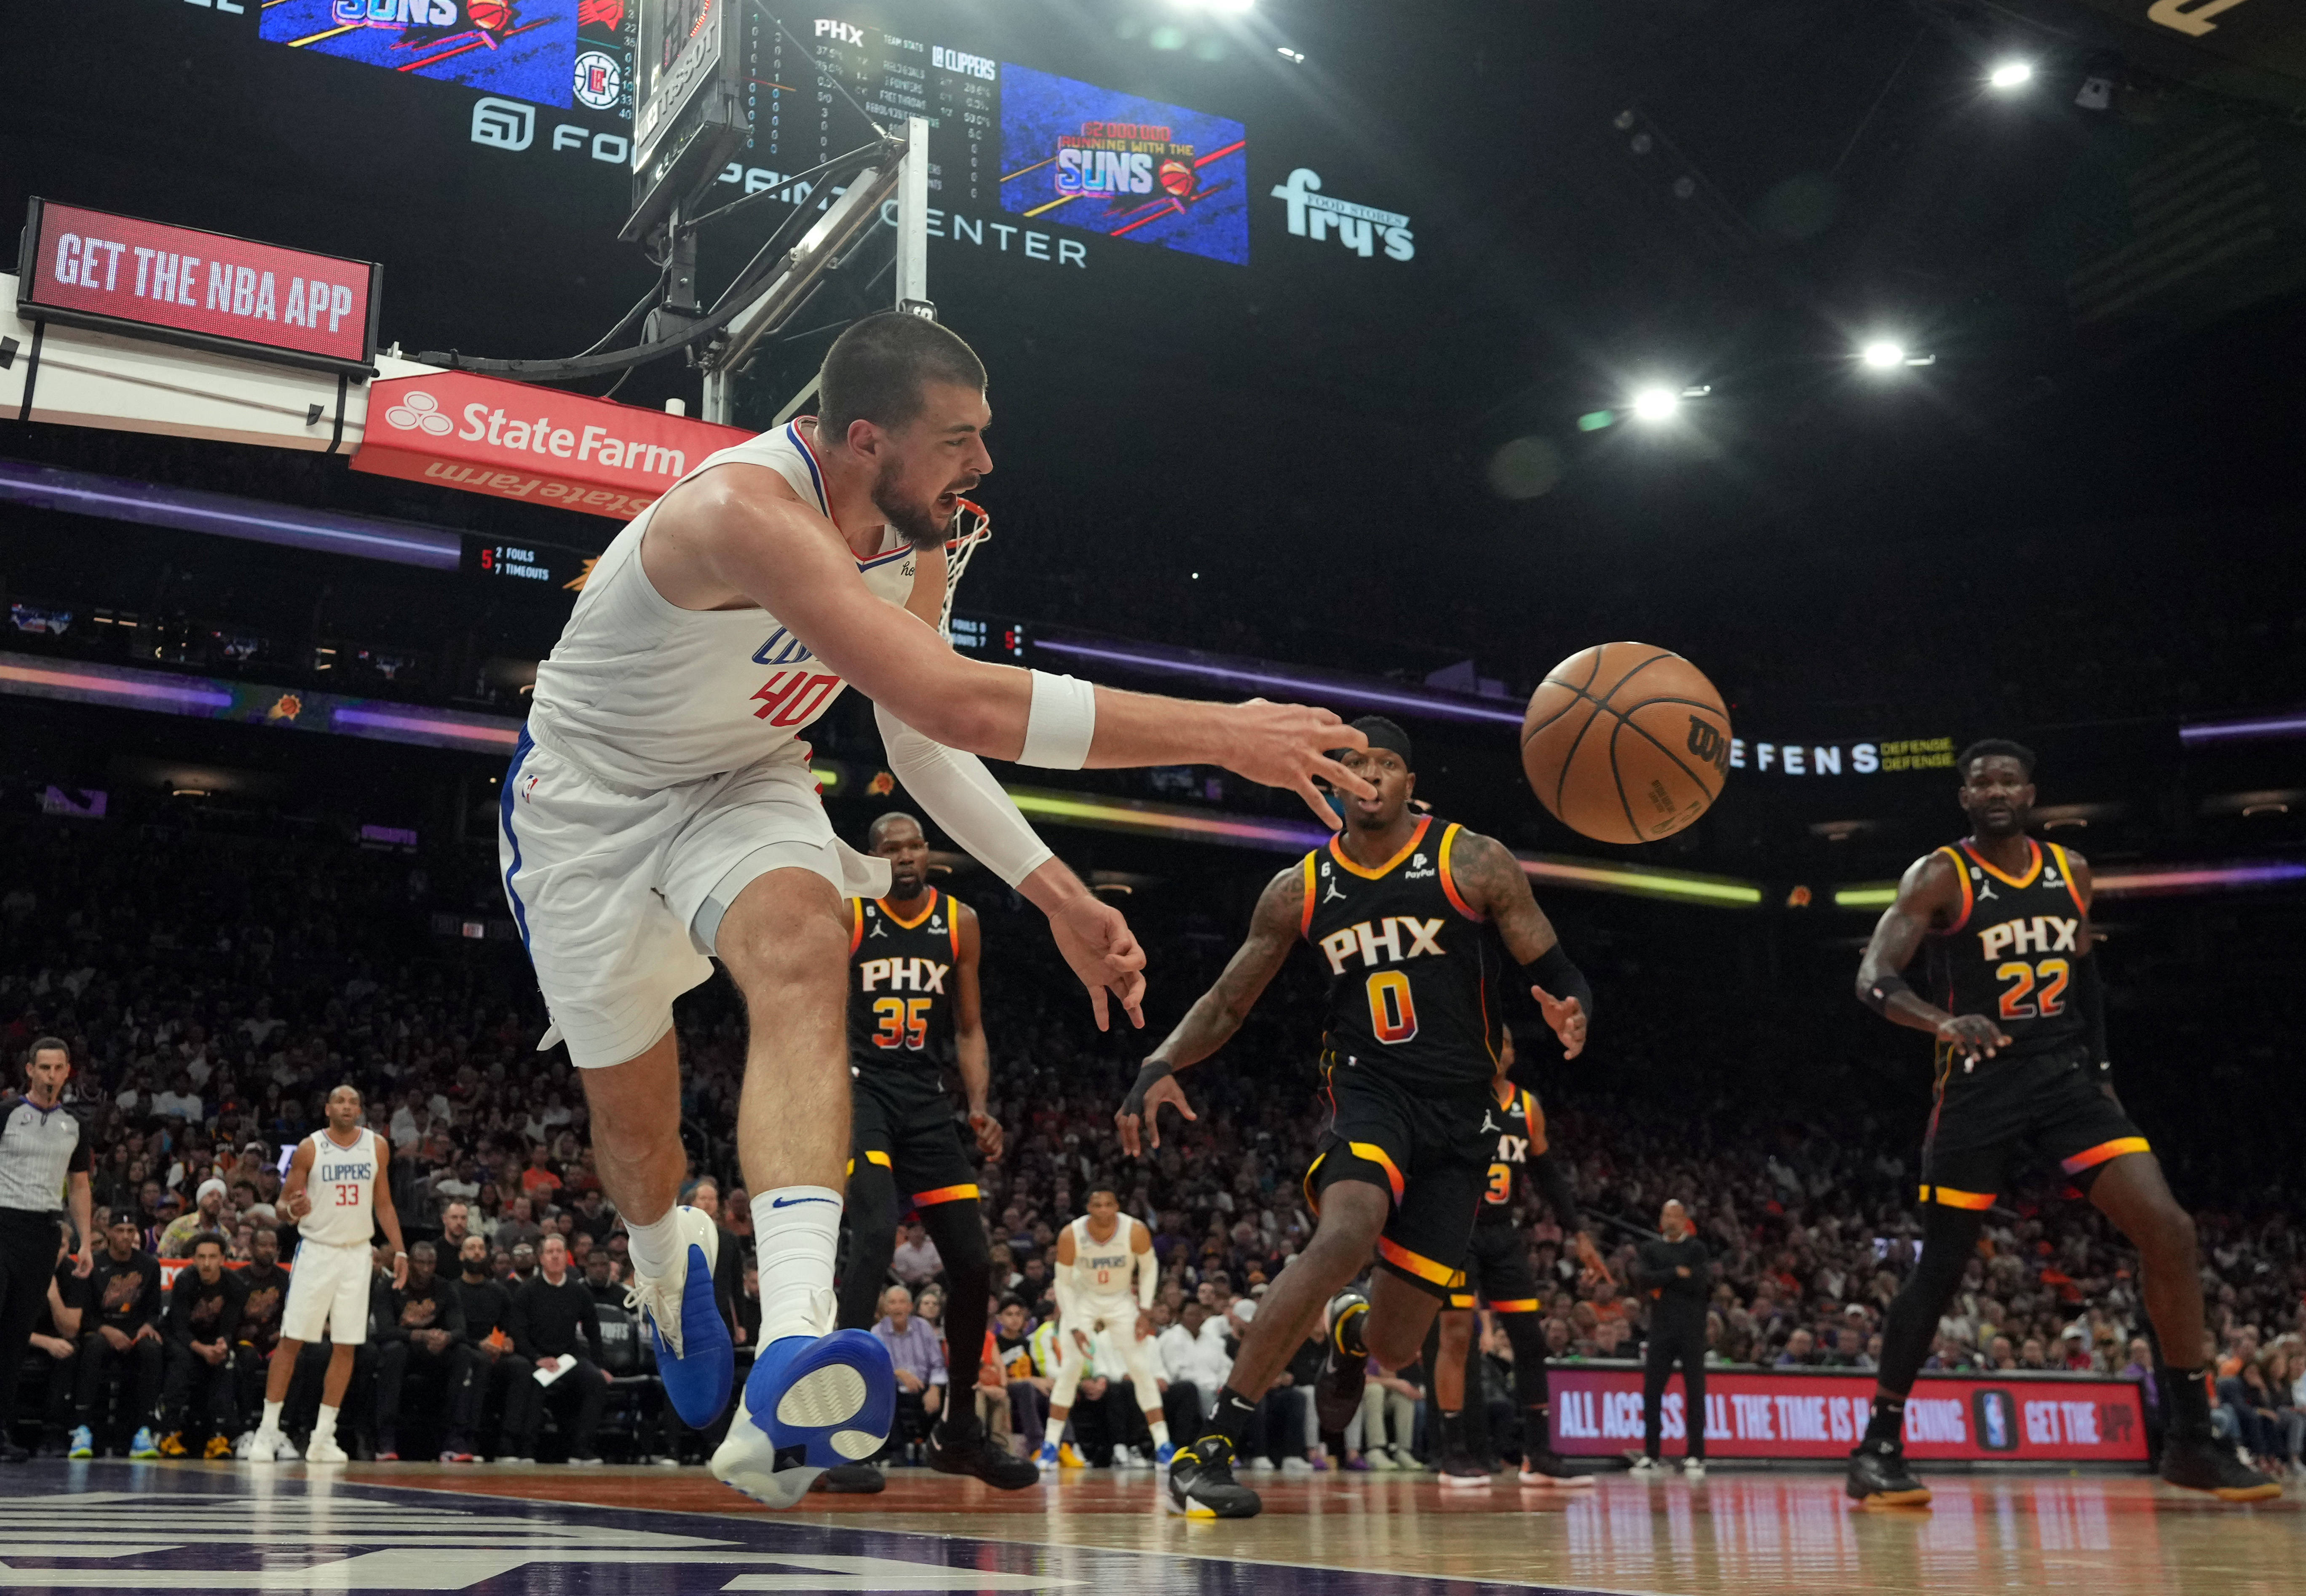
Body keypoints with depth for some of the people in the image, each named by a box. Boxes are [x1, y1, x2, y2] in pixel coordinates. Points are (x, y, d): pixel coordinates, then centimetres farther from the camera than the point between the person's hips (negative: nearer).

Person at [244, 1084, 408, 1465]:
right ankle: (268, 1429, 5)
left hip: (357, 1253, 3)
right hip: (316, 1250, -3)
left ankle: (323, 1436, 8)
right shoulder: (309, 1148, -5)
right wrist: (294, 1209, -24)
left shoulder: (377, 1146, 3)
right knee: (291, 1341, -3)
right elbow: (287, 1199, 0)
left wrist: (399, 1250, 4)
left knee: (346, 1346, 1)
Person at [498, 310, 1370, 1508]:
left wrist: (1053, 890, -6)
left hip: (743, 780, 4)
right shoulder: (747, 508, -36)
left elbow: (920, 744, 5)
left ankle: (792, 1359, -47)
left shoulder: (915, 551, -9)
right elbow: (951, 703, -47)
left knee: (802, 954, -30)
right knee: (632, 1109, 6)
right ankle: (666, 1266, 45)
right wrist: (1216, 734, -46)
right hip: (588, 793, -4)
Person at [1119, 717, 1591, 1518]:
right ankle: (1208, 1449, -28)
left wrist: (1570, 1015, -25)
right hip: (1368, 1091, 0)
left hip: (1461, 1114, 0)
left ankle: (1350, 1335, 46)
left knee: (1393, 1345, 3)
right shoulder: (1300, 890, 3)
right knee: (1344, 1236, -34)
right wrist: (1160, 1065, -9)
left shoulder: (1473, 864, -3)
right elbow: (1226, 1004, 10)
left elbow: (1556, 976, -1)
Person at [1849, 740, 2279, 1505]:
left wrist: (2100, 1068, 15)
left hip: (2068, 1076, 4)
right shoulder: (1940, 877, -7)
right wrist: (1943, 1022, -37)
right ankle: (1879, 1446, 11)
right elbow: (1874, 979, -18)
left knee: (2169, 1230, -9)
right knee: (1939, 1270, -2)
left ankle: (2193, 1441, 2)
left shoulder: (2071, 872, 9)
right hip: (1980, 1083, -4)